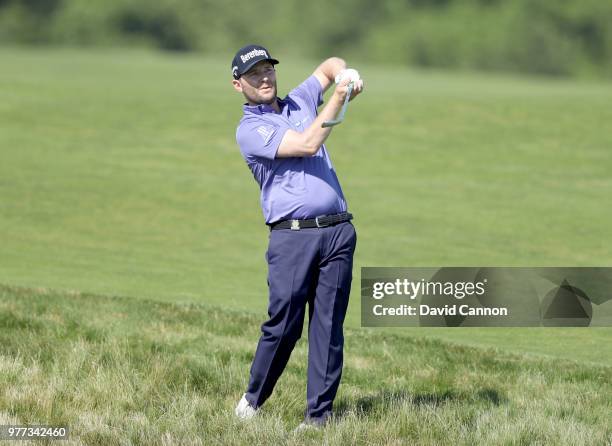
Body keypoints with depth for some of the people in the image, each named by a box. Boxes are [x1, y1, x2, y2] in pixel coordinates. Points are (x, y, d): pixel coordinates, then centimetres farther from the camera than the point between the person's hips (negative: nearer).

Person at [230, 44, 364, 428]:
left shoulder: (299, 102, 20)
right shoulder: (249, 131, 0)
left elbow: (330, 65, 32)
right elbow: (307, 144, -11)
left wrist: (345, 75, 8)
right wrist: (339, 98, -10)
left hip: (338, 232, 5)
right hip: (292, 235, -5)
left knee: (329, 326, -1)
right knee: (284, 324, -8)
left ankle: (319, 414, 1)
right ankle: (254, 400, 13)